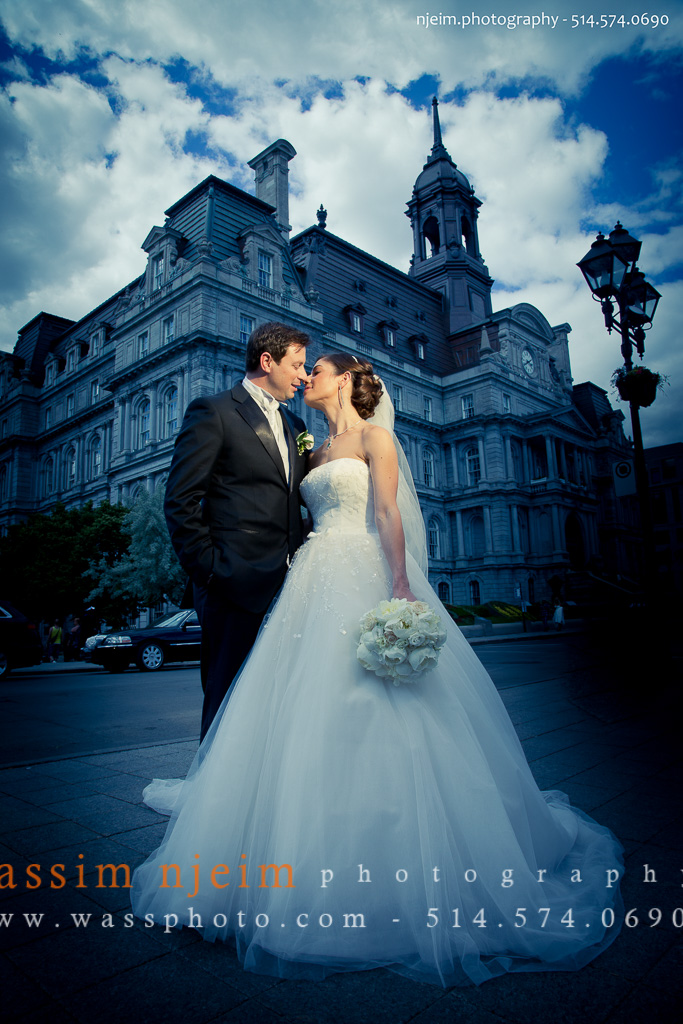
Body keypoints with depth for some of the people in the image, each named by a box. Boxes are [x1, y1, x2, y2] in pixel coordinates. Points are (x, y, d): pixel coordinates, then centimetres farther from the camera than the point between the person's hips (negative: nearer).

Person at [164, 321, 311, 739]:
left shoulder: (294, 426, 19)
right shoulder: (213, 412, -1)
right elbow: (181, 501, -7)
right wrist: (208, 569, -11)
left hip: (286, 585, 6)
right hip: (236, 585, -6)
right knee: (228, 701, 3)